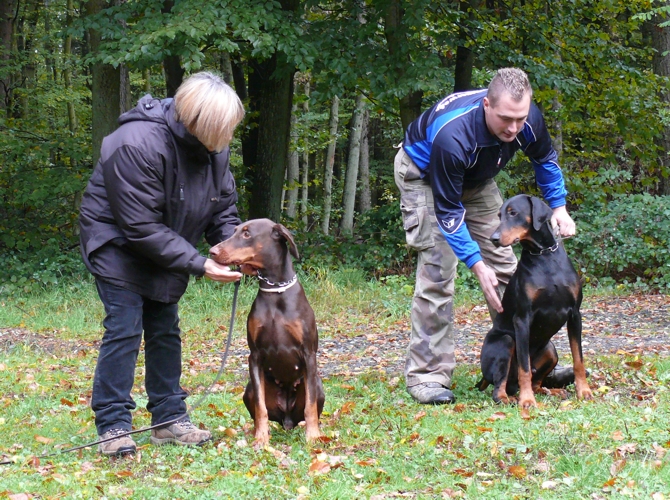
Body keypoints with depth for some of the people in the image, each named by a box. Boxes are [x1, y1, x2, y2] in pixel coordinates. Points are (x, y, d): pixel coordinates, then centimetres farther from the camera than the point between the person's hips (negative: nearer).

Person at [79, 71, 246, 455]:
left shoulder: (214, 148, -9)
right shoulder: (138, 144, -33)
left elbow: (223, 210, 2)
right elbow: (142, 227, -30)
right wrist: (199, 265, -29)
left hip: (165, 251, 7)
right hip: (118, 246, -7)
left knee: (166, 332, 9)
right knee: (124, 330, -13)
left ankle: (170, 418, 17)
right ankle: (113, 425, -8)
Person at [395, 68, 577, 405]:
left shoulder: (529, 119, -26)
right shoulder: (452, 135, -43)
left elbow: (545, 159, 0)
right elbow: (448, 210, -34)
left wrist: (558, 207, -9)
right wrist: (476, 264, -35)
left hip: (476, 178, 6)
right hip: (424, 174, -6)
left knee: (504, 265, 3)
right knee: (437, 272, -17)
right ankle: (427, 376, -13)